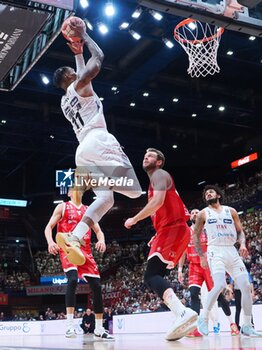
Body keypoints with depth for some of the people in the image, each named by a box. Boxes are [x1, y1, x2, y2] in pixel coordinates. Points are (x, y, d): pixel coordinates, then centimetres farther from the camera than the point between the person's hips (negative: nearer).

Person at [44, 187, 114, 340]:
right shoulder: (62, 207, 7)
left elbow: (98, 231, 15)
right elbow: (49, 227, 2)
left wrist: (102, 240, -9)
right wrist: (50, 242, -18)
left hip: (85, 250, 5)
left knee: (97, 286, -1)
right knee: (73, 279, -30)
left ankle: (99, 328, 9)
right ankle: (70, 325, -27)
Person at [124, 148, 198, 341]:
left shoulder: (159, 174, -1)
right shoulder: (156, 180, 30)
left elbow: (158, 202, -18)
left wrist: (135, 219, -11)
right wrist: (158, 235, 29)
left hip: (173, 229, -10)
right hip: (172, 230, 10)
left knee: (151, 275, -19)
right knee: (156, 275, 10)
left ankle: (183, 312, -39)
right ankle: (183, 317, 2)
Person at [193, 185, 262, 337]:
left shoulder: (231, 211, 13)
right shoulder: (203, 214, 7)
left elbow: (240, 231, 14)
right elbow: (196, 236, 10)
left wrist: (243, 244, -7)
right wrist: (201, 256, 2)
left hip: (232, 251, 4)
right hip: (215, 252, -4)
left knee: (246, 286, -4)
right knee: (220, 285, -25)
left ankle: (247, 326, 8)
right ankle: (203, 318, -8)